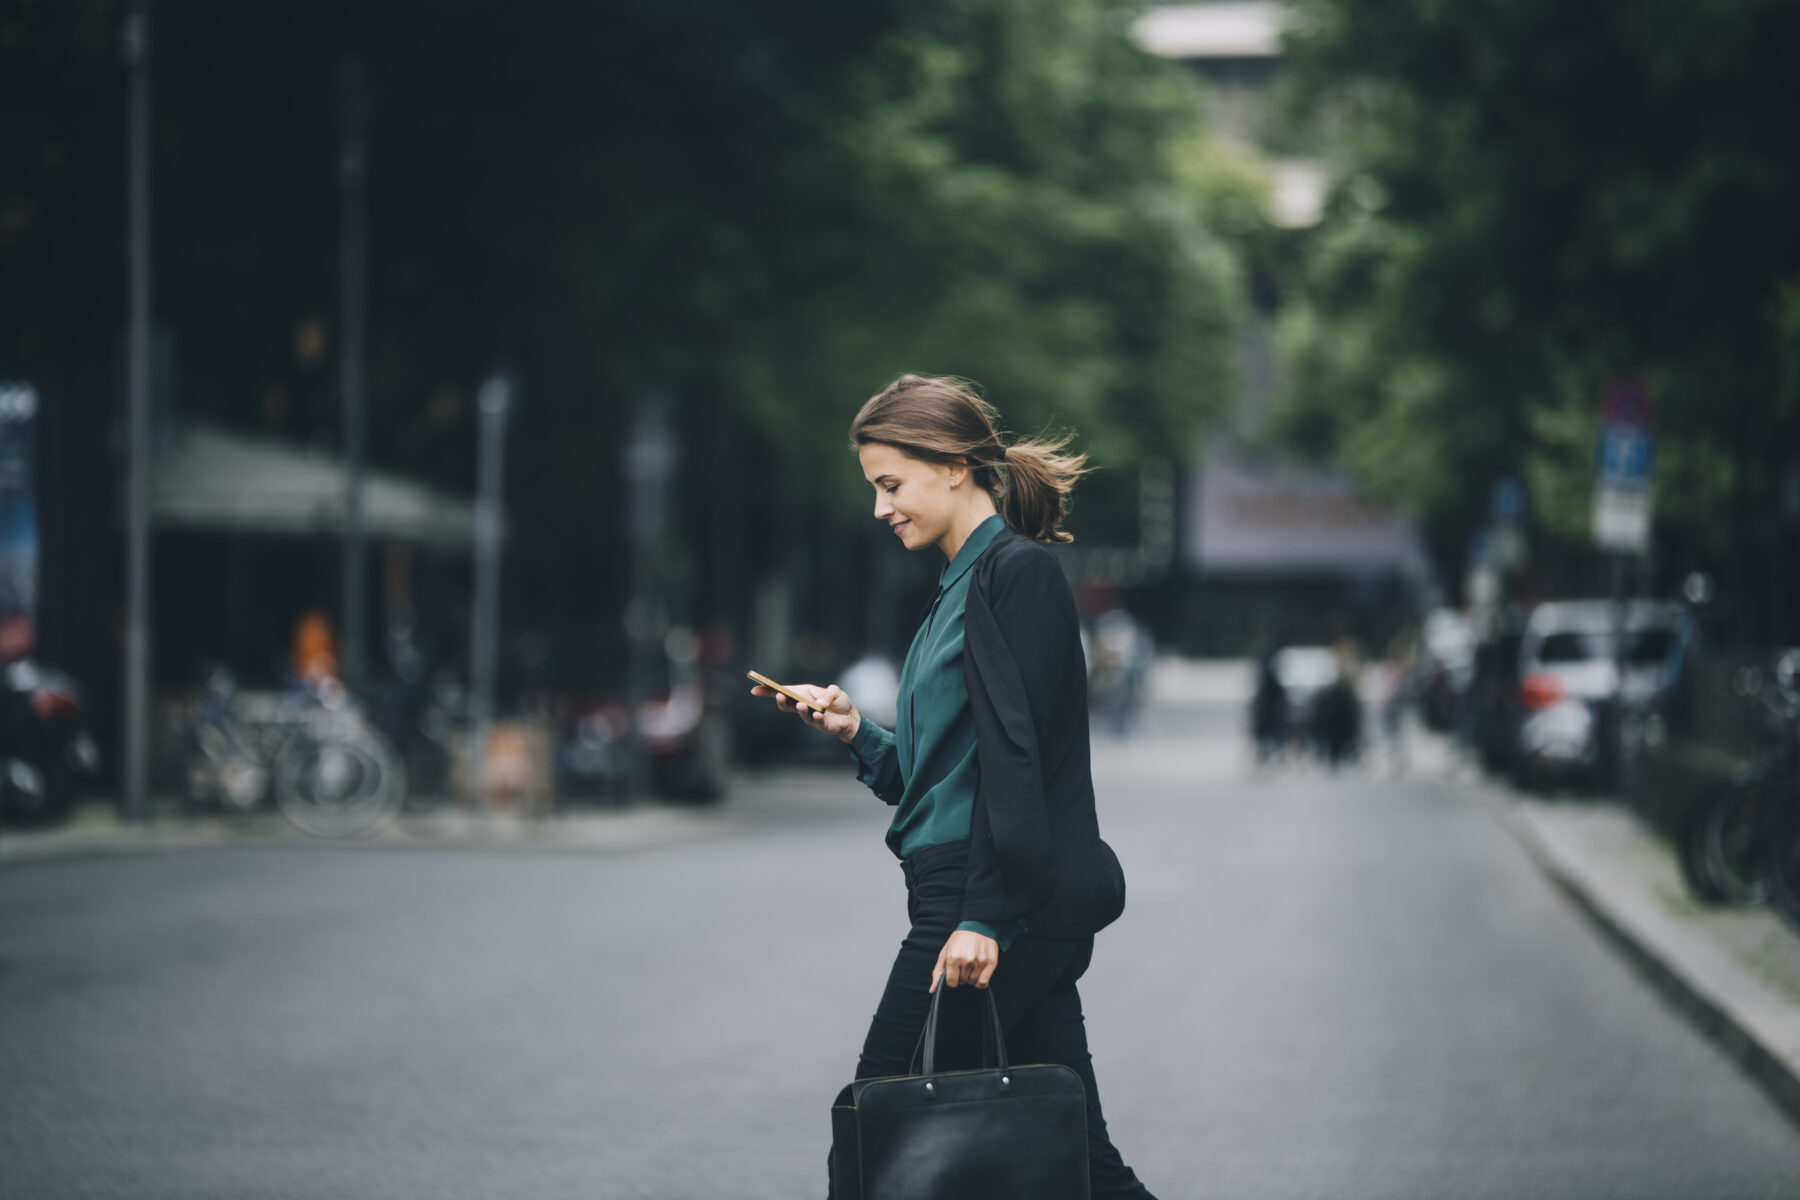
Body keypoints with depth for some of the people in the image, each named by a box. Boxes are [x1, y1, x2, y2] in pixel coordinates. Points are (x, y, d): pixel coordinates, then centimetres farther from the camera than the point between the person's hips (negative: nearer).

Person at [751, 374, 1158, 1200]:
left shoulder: (1018, 572, -9)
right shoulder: (959, 588, 20)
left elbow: (1013, 755, -18)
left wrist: (981, 917, -23)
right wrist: (855, 733, 7)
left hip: (1003, 906, -9)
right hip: (1021, 915, 9)